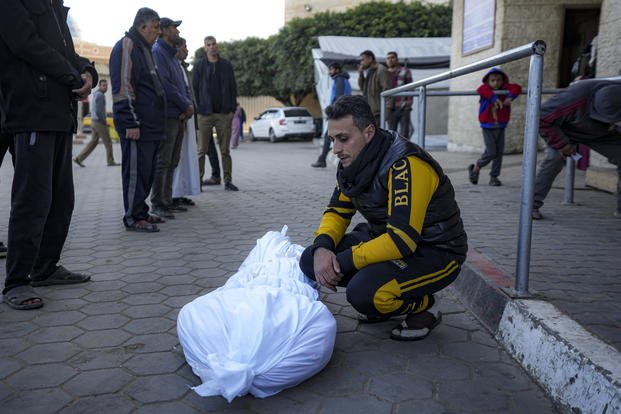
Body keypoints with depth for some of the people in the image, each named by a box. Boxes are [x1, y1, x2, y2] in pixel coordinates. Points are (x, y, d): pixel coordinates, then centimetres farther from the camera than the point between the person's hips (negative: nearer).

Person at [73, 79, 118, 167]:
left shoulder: (95, 94, 17)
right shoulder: (100, 95, -15)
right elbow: (98, 111, -23)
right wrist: (104, 122, -14)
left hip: (94, 123, 9)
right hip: (100, 123, -9)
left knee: (93, 142, 10)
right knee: (108, 142, 2)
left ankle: (79, 158, 6)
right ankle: (110, 162, 11)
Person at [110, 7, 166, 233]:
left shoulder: (144, 48, 23)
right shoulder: (126, 46, -8)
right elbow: (123, 87, -17)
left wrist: (155, 122, 21)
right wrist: (131, 122, -21)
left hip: (149, 124, 10)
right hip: (136, 125, -10)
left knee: (146, 170, 13)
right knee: (135, 170, -6)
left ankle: (141, 212, 22)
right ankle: (133, 218, 0)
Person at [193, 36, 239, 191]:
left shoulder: (226, 65, 9)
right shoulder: (199, 65, 6)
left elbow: (233, 88, 9)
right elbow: (194, 88, 4)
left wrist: (232, 108, 0)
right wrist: (198, 108, -5)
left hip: (224, 114, 1)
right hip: (205, 114, -1)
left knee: (225, 150, 5)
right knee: (202, 150, 1)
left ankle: (228, 181, 10)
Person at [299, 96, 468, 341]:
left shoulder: (406, 165, -28)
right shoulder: (353, 162, -1)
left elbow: (402, 240, -33)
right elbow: (337, 211, 7)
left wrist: (342, 261, -27)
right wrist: (322, 247, -15)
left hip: (436, 253, -8)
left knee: (363, 293, -32)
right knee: (311, 260, -7)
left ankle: (424, 307, 0)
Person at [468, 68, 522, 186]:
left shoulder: (505, 89, 4)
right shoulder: (486, 90, -4)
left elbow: (517, 88, -8)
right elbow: (481, 89, -26)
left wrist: (510, 97, -24)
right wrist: (494, 98, -34)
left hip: (500, 127, 4)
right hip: (488, 127, -4)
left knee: (499, 153, 4)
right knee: (491, 152, -8)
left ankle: (494, 177, 14)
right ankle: (475, 168, 15)